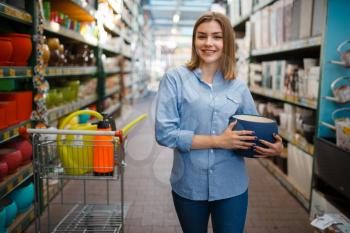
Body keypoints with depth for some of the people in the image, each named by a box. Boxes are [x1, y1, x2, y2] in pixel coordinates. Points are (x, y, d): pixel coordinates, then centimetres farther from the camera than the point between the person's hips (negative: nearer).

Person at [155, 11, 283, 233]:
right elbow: (164, 133, -14)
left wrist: (275, 148, -13)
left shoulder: (238, 87, 2)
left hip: (232, 187, 2)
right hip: (188, 186, -1)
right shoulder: (175, 78, -7)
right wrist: (218, 141, -18)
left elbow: (255, 131, 10)